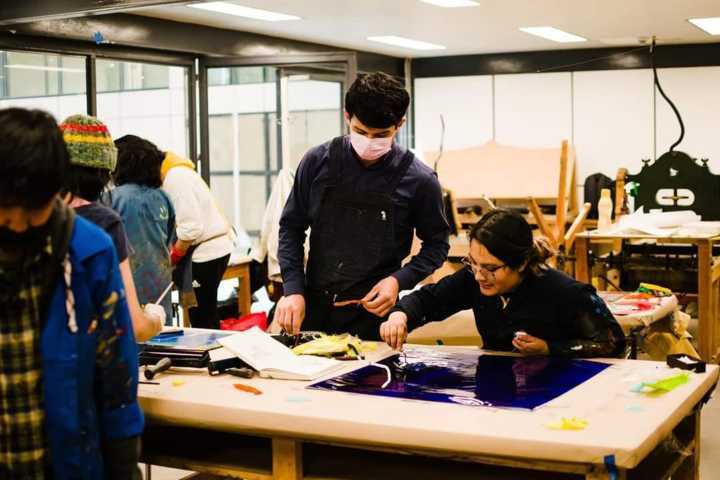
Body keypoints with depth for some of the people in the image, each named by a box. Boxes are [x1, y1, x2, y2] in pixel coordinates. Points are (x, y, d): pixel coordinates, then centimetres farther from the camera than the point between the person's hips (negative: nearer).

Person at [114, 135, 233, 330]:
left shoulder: (176, 176, -20)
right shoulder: (165, 174, 7)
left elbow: (191, 227, -23)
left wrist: (171, 258, -11)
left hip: (207, 249, -9)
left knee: (202, 317, -5)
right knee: (200, 315, 13)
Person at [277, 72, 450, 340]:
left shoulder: (418, 180, -9)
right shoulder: (318, 161, -5)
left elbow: (436, 244, 3)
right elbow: (291, 228, 3)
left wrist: (399, 280, -13)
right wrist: (293, 289, -8)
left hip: (373, 316, -2)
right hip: (312, 308, 2)